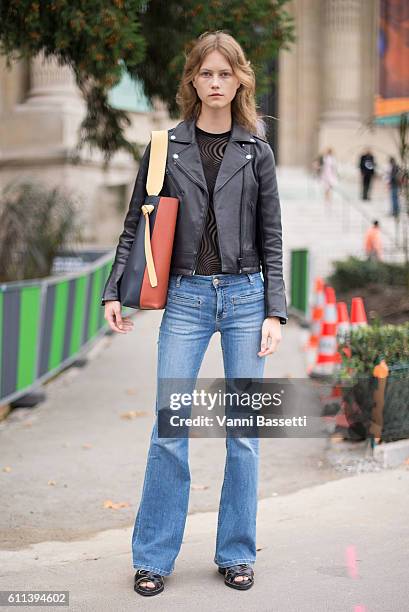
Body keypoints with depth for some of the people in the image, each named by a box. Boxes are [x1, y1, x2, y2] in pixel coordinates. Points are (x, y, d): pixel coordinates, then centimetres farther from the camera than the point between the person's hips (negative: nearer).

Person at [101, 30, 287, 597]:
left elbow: (271, 236, 5)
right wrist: (115, 290, -2)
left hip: (245, 297, 1)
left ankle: (237, 553, 19)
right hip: (185, 299, 0)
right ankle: (153, 557, 12)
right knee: (169, 428, -1)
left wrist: (274, 312, -2)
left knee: (244, 431, 5)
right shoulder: (166, 146, 5)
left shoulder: (257, 151, 6)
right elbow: (135, 226, 8)